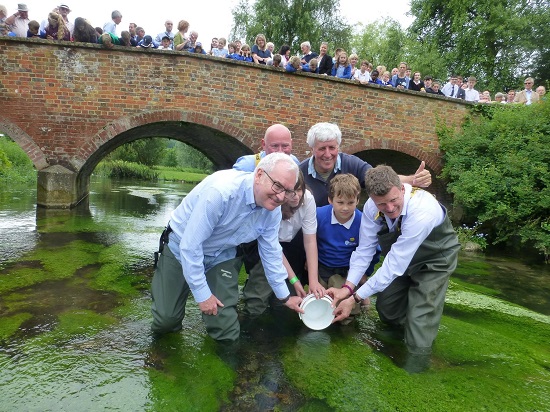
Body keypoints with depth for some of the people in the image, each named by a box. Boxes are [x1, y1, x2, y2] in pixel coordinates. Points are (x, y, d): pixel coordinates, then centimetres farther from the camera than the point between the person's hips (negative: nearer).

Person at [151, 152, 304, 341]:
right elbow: (189, 245, -30)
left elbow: (270, 252, 0)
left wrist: (285, 296, 7)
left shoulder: (273, 209, -15)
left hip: (221, 256, 4)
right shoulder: (220, 191, -36)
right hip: (181, 249, -3)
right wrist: (202, 294, -22)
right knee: (164, 322, -1)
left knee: (227, 331, -5)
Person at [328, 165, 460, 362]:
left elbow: (395, 264, -39)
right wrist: (348, 287, -29)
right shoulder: (371, 207, -24)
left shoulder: (422, 211, -41)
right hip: (402, 259, 5)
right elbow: (364, 249, -17)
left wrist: (355, 298, -36)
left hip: (434, 261, -5)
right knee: (386, 309, 12)